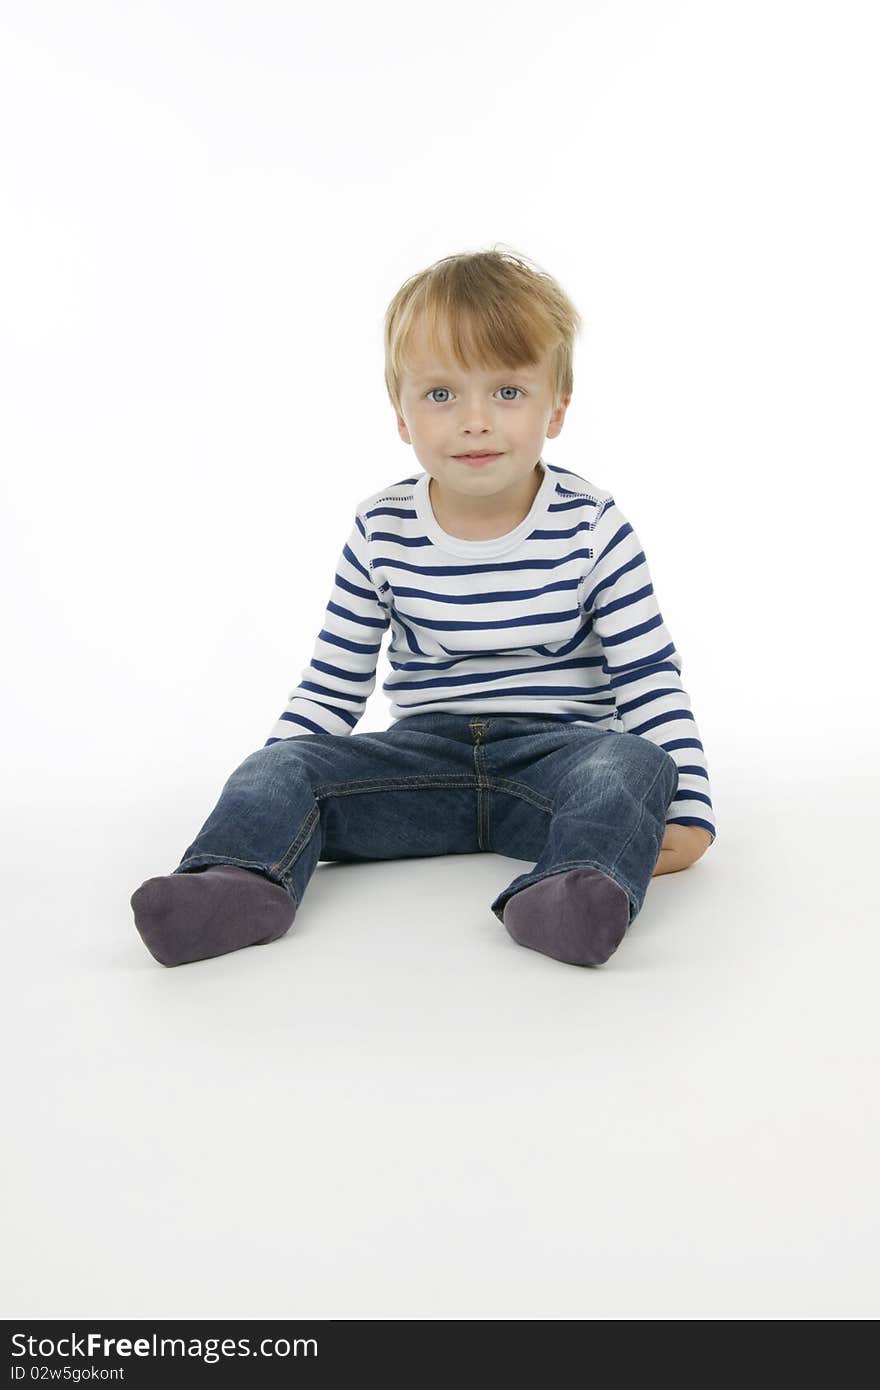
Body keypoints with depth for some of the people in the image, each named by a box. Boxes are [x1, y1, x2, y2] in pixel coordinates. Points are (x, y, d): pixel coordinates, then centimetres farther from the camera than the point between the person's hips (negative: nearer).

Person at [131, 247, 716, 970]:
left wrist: (689, 813, -13)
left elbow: (651, 680, -3)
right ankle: (242, 882, -43)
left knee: (633, 764, -32)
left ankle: (578, 891, -54)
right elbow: (332, 684, 8)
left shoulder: (591, 527, -6)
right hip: (424, 754, 2)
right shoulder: (382, 531, 0)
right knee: (285, 767, -19)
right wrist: (265, 796, 0)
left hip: (554, 751, -1)